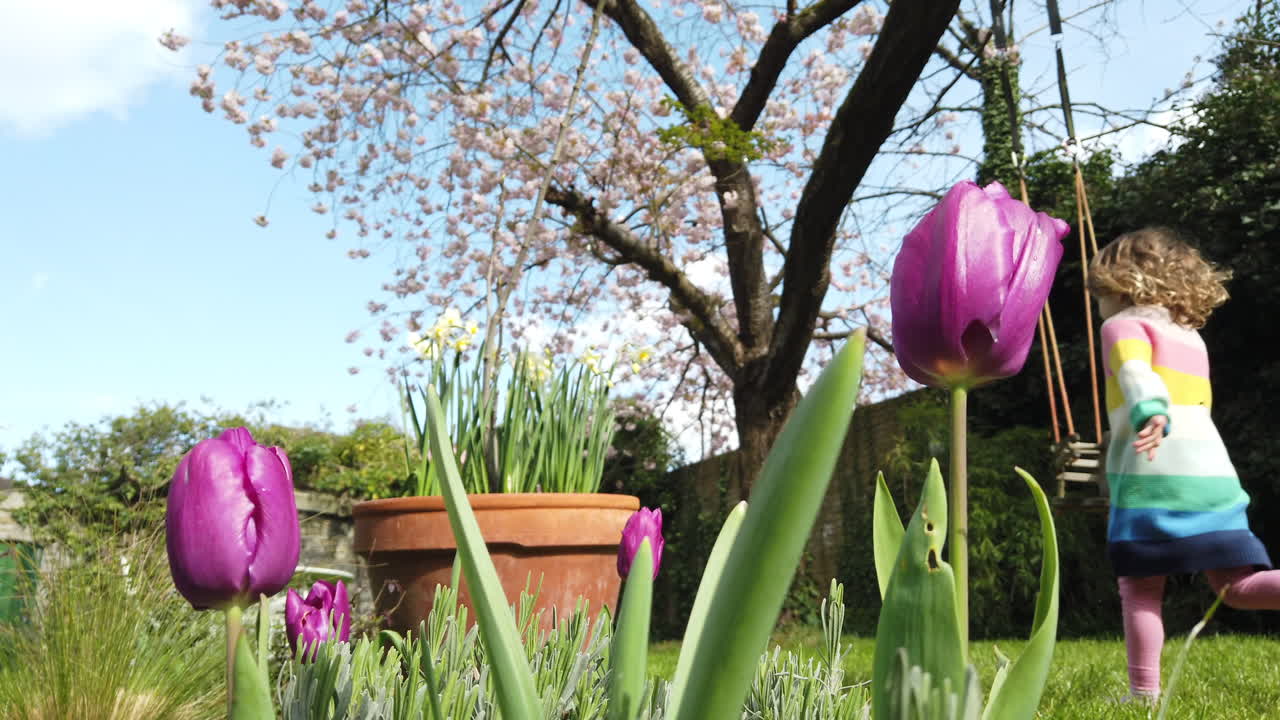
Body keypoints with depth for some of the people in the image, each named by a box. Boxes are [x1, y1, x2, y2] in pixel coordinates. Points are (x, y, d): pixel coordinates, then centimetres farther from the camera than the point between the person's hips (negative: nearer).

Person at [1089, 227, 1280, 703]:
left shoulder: (1125, 325, 6)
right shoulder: (1191, 337, 27)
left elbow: (1136, 372, -17)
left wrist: (1150, 415, -34)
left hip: (1153, 475, -6)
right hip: (1213, 473, 6)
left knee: (1141, 589, 1)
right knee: (1237, 587, 6)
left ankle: (1144, 693, -2)